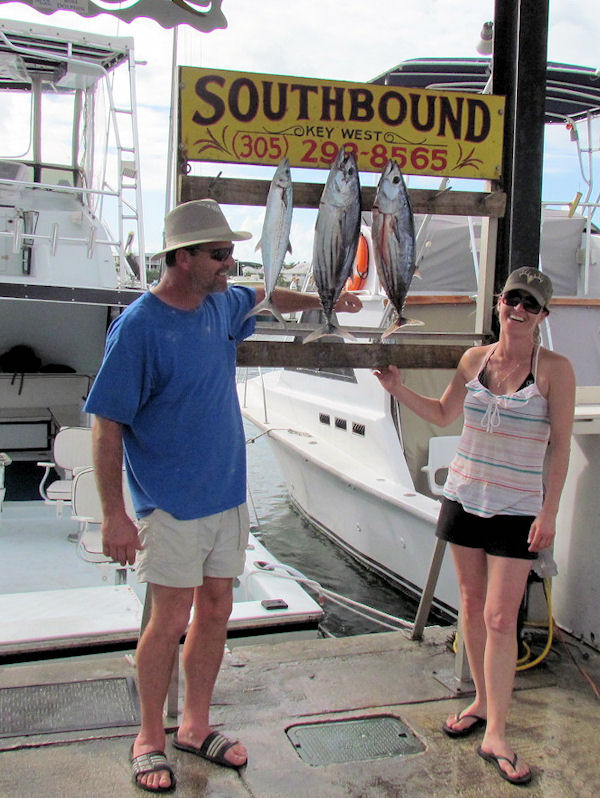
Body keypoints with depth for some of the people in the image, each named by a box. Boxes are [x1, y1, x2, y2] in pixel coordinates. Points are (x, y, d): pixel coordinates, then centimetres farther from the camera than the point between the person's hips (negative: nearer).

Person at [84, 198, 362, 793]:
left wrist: (323, 300, 35)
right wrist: (114, 515, -18)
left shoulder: (221, 303, 5)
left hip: (227, 494, 7)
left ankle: (196, 726, 30)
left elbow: (266, 297, 30)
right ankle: (149, 739, 22)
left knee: (216, 610, 12)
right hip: (171, 504, -7)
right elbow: (107, 425, -15)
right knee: (172, 620, 0)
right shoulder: (138, 327, -16)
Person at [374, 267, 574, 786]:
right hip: (464, 496, 4)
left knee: (501, 618, -5)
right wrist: (398, 389, 5)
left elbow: (560, 445, -7)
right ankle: (483, 701, 31)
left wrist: (549, 512, -10)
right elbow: (443, 415, 16)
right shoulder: (475, 358, 3)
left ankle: (496, 736, 5)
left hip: (517, 508, -4)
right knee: (472, 604, 13)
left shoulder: (554, 368, -8)